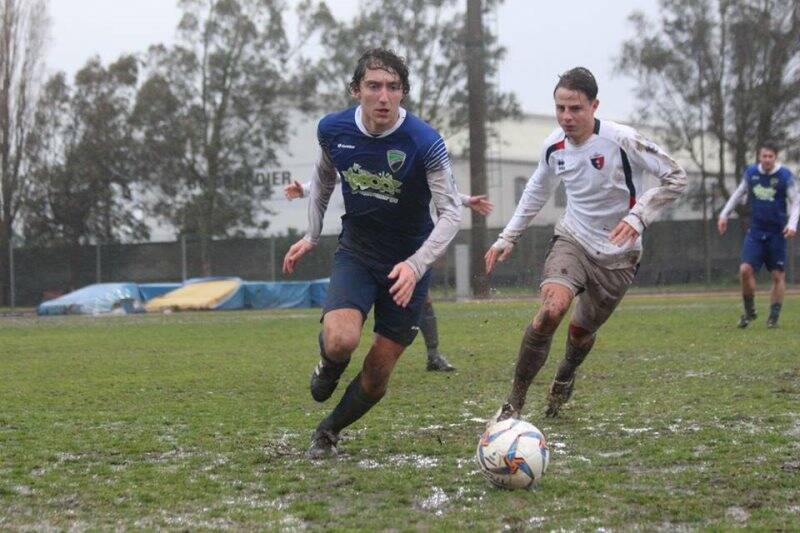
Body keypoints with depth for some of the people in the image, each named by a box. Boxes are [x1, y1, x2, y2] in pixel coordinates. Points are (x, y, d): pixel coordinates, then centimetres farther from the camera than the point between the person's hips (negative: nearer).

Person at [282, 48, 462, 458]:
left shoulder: (425, 143, -21)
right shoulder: (332, 130, -10)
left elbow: (450, 214, -19)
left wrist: (416, 265, -33)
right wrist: (311, 235, 8)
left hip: (407, 263, -1)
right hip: (355, 252, 1)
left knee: (377, 375, 3)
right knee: (340, 341, -26)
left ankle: (328, 432, 30)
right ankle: (329, 364, 12)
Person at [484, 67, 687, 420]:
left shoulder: (622, 140, -20)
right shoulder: (554, 146, -5)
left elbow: (676, 178, -16)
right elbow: (537, 191, 16)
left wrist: (638, 217, -27)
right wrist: (508, 238, 15)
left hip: (617, 254, -2)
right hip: (572, 240, 2)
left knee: (581, 330, 10)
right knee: (551, 310, -25)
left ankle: (564, 378, 48)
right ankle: (514, 401, -16)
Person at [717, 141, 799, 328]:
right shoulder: (750, 173, 1)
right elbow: (738, 194, 17)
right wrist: (724, 214, 12)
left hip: (777, 233, -2)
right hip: (756, 230, 2)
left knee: (778, 275, 1)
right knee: (745, 269, -11)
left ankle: (774, 317, 13)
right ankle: (749, 311, 8)